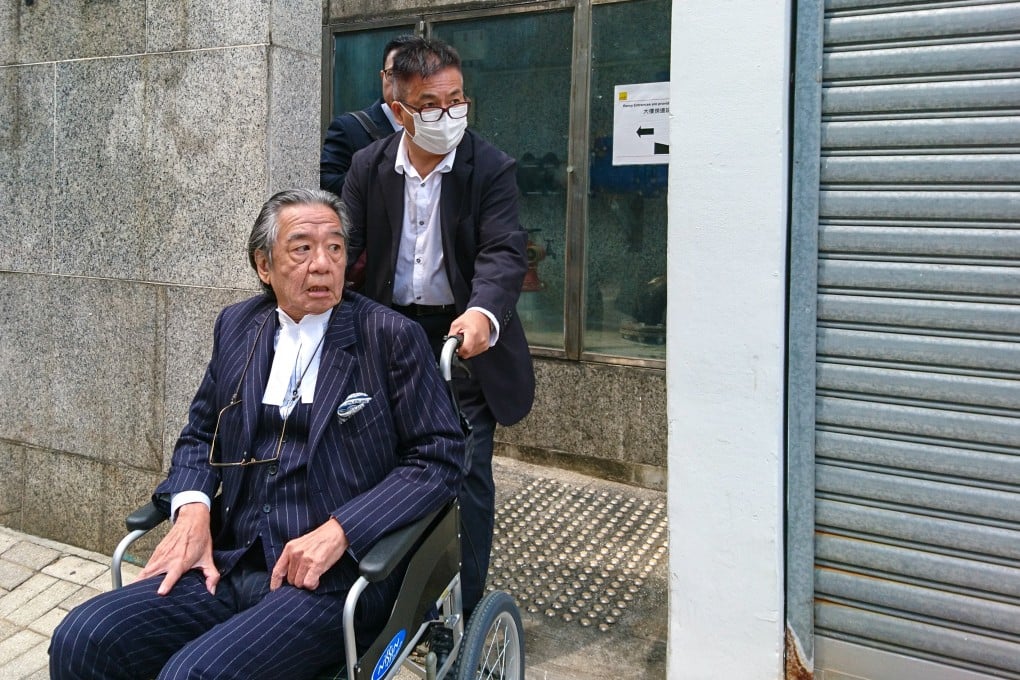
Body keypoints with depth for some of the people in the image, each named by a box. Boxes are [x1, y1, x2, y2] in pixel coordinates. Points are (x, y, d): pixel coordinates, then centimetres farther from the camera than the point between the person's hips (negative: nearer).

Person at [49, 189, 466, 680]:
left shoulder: (391, 337, -4)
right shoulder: (237, 326, 11)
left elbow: (441, 456, -6)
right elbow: (201, 432, 20)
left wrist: (339, 531, -17)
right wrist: (192, 509, -2)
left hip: (335, 578, -4)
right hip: (230, 566, 5)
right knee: (79, 640, -14)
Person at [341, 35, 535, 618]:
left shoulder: (492, 168, -10)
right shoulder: (369, 167, 0)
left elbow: (504, 252, -21)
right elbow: (343, 243, -3)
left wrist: (483, 313, -42)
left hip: (464, 337, -3)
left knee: (466, 475, 0)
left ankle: (463, 614, 15)